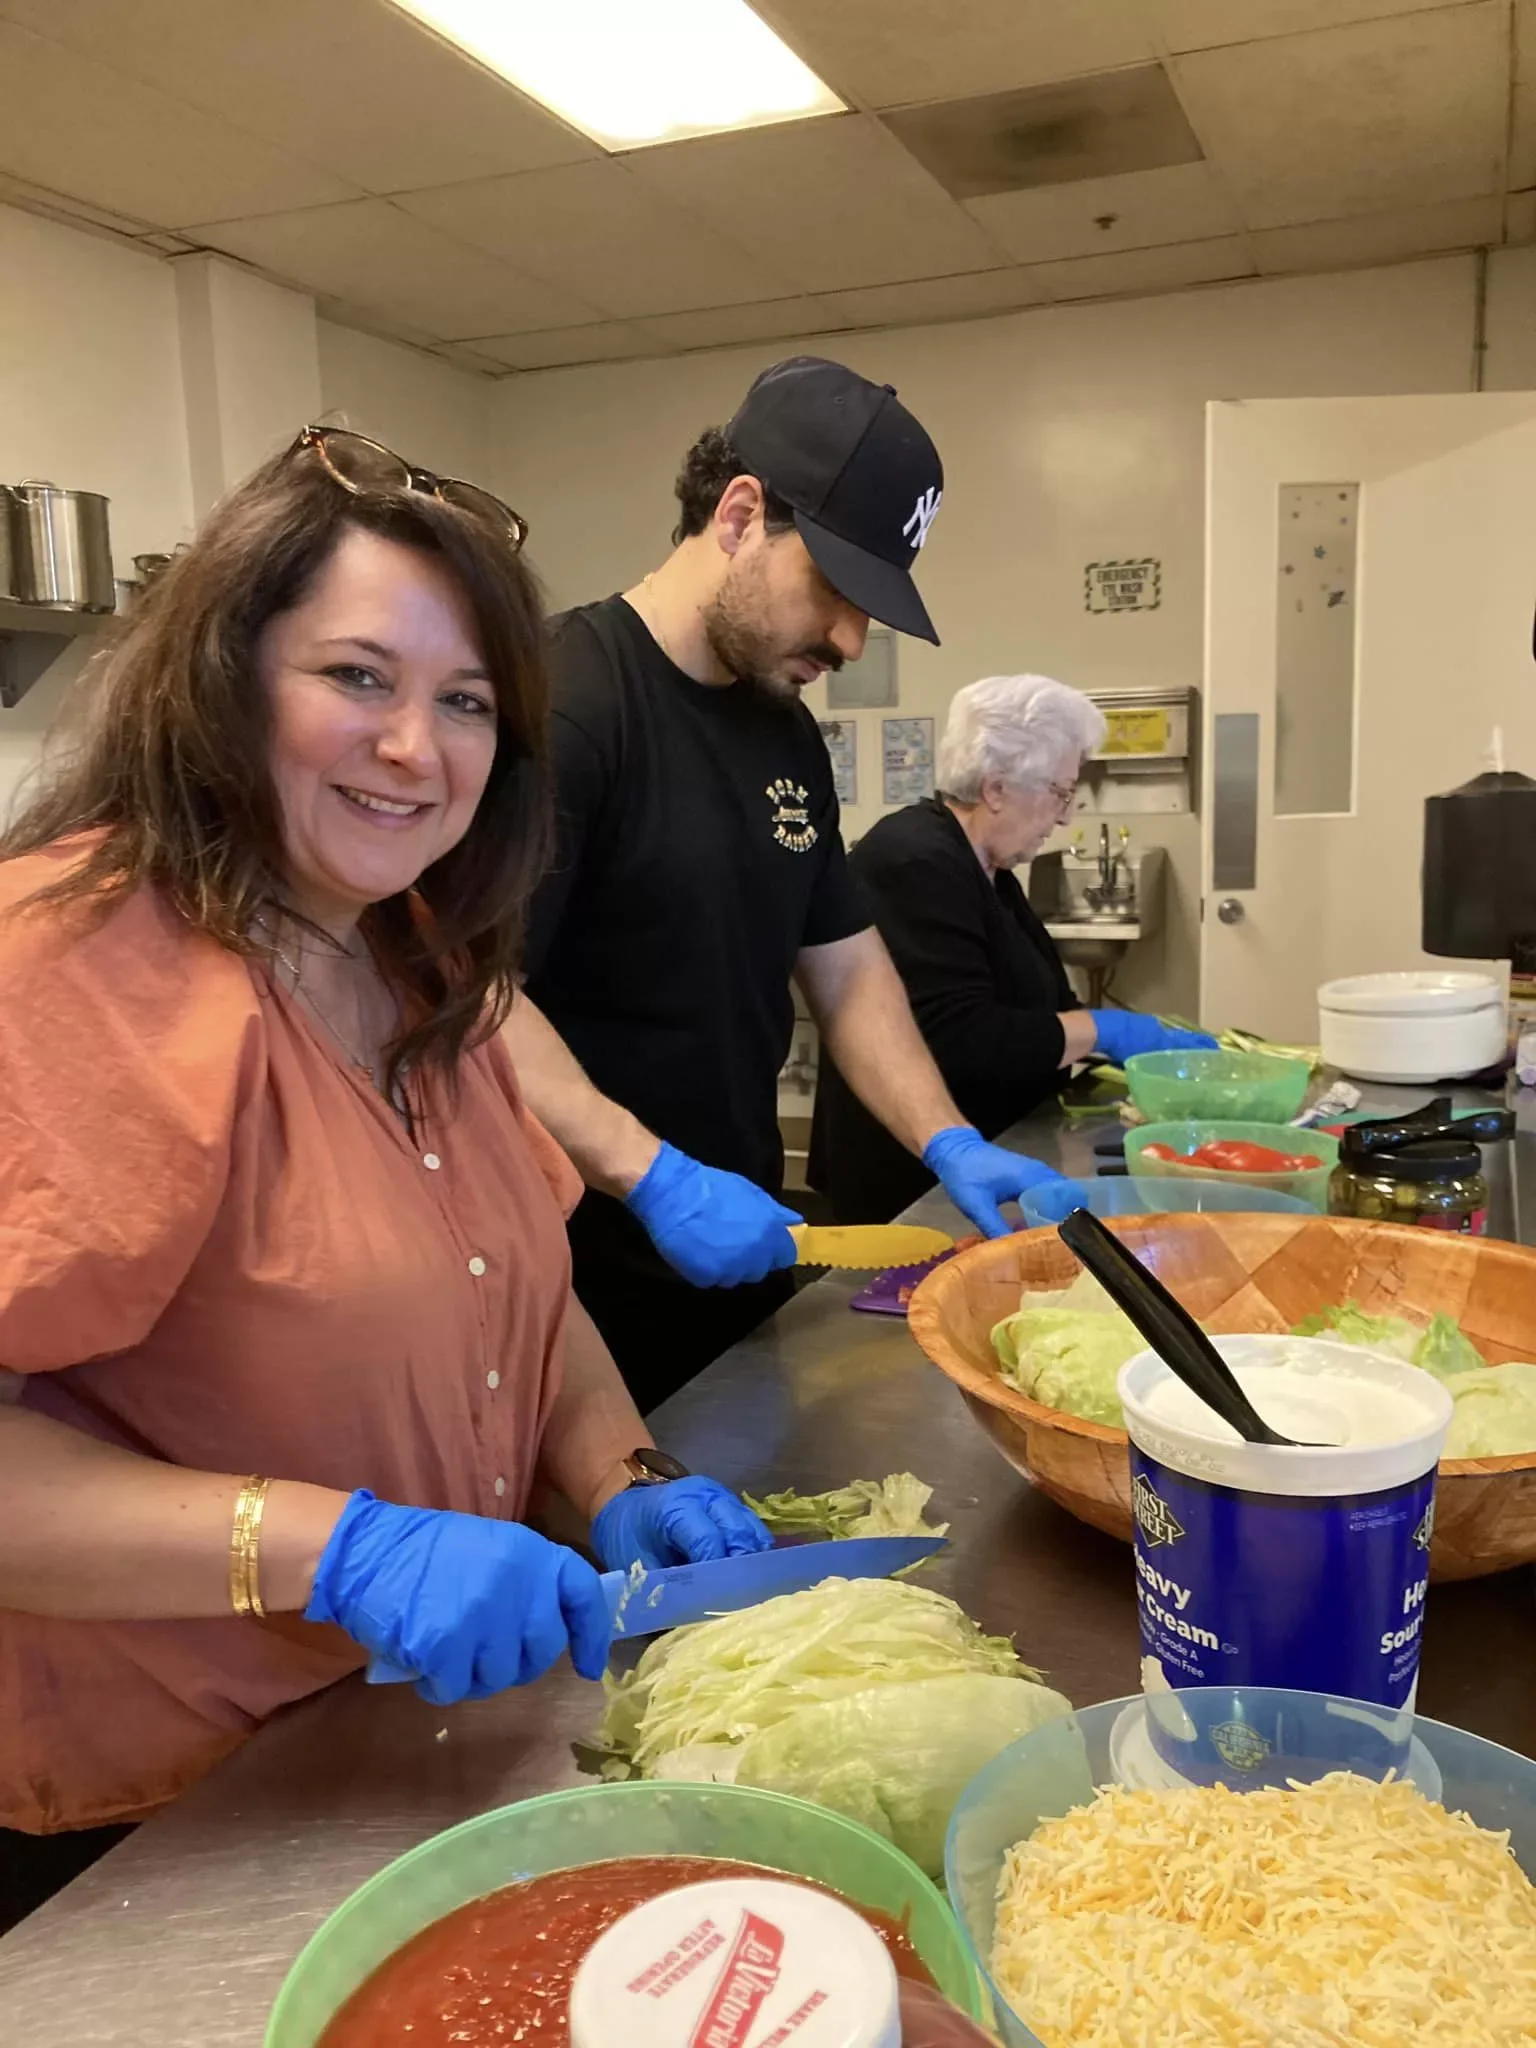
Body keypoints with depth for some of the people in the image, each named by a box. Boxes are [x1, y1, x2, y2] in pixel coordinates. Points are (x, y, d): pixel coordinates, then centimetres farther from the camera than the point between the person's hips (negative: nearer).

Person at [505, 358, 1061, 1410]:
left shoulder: (788, 730, 8)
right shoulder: (563, 701, -18)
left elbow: (844, 963, 12)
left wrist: (948, 1143, 0)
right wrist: (657, 1180, -27)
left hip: (741, 1244, 8)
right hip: (589, 1286, -8)